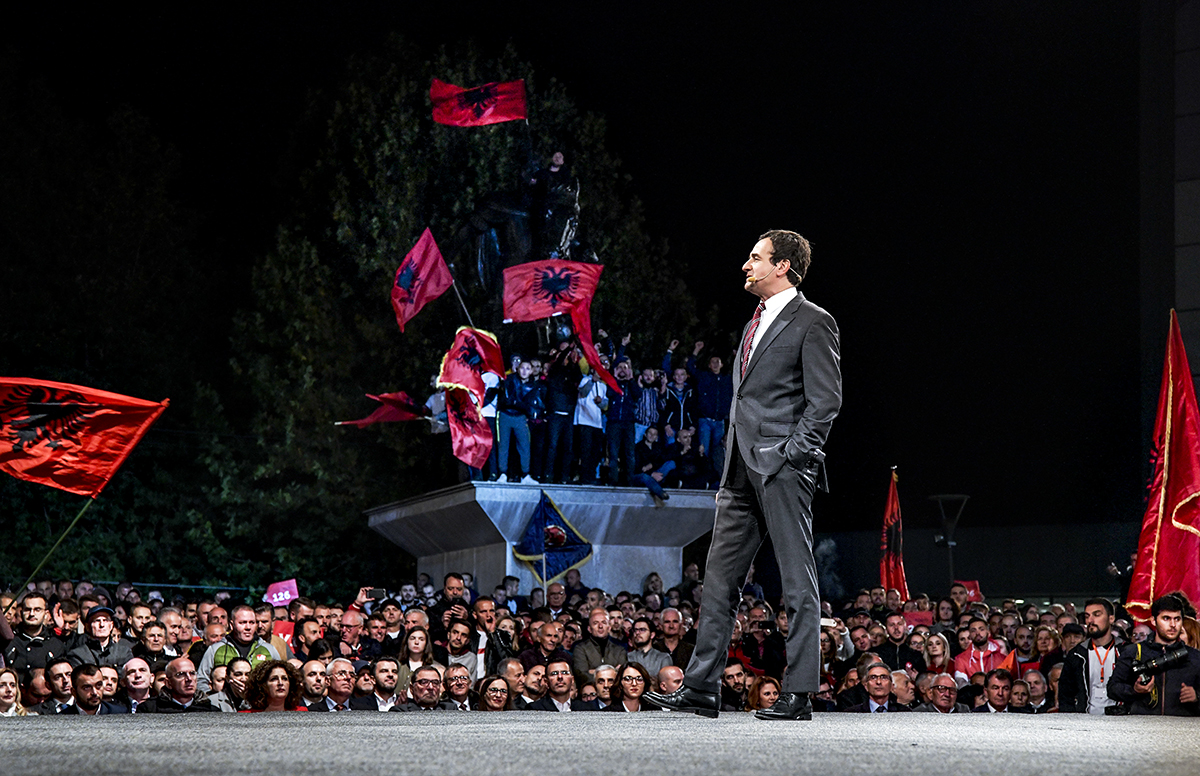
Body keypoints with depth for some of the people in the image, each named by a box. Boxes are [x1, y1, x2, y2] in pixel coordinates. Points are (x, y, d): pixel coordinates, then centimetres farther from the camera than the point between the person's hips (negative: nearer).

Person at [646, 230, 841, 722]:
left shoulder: (813, 323, -4)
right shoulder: (756, 322, 23)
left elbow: (826, 399, -10)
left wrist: (792, 452, -16)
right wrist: (735, 462, 16)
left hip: (783, 466, -9)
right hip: (742, 469, 9)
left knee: (798, 581, -4)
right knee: (720, 577, 6)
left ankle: (799, 694, -3)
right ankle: (701, 689, 7)